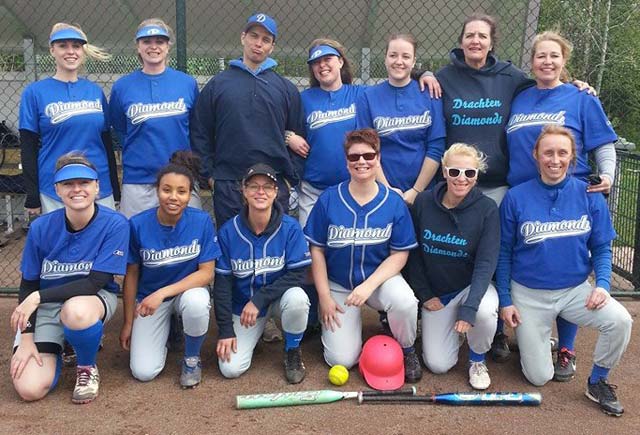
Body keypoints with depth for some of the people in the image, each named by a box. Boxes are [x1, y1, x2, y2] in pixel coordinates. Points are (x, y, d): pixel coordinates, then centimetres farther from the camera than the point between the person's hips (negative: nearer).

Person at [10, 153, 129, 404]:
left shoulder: (115, 224, -19)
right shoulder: (41, 228, -11)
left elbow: (95, 283, -20)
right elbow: (28, 285, 0)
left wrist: (38, 297, -23)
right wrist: (26, 338, -7)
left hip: (95, 298, -2)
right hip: (45, 306, 2)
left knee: (75, 310, -41)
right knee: (30, 390, -14)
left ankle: (87, 367, -7)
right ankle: (55, 347, 21)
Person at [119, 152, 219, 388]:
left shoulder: (202, 221, -18)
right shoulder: (138, 224, -16)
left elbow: (207, 273, -16)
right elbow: (131, 275, -4)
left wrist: (163, 292, -27)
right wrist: (128, 323, 2)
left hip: (188, 289, -1)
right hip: (149, 296, 1)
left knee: (197, 303, -38)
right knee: (143, 372, -11)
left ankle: (192, 358, -6)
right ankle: (165, 329, 22)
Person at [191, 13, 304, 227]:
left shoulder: (286, 88, 8)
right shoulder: (217, 84, 6)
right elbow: (200, 134, 6)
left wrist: (291, 178, 3)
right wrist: (209, 174, 0)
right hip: (228, 185, 0)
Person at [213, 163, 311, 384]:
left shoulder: (290, 227, -17)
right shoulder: (228, 231, -12)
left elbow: (297, 274, -17)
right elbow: (222, 282, -8)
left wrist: (259, 299, -25)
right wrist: (225, 330, -10)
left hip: (279, 297, -1)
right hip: (243, 304, 1)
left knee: (297, 298, -36)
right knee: (230, 369, -12)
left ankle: (292, 351, -5)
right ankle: (254, 335, 22)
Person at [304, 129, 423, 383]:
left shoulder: (394, 203, -10)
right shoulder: (328, 199, -10)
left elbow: (399, 254, -8)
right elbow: (317, 250, -4)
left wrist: (369, 286, -21)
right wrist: (324, 296, -7)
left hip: (379, 278, 0)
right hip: (338, 285, 0)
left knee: (404, 301, -35)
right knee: (341, 360, -8)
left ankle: (406, 349, -1)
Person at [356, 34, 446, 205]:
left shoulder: (429, 95, -1)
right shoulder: (368, 98, -1)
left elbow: (436, 148, -4)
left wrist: (416, 191, -9)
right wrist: (387, 189, -10)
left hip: (423, 191, 0)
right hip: (382, 191, 0)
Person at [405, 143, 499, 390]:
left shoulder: (487, 209, -15)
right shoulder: (423, 202, -9)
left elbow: (486, 262, -21)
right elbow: (413, 252, -1)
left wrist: (469, 307, -32)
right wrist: (424, 295, -5)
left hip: (472, 285, -1)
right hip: (435, 293, 2)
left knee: (484, 311, -37)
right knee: (437, 364, -5)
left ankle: (478, 360, -3)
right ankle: (451, 328, 29)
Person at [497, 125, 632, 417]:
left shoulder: (589, 196, -5)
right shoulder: (516, 197, -9)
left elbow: (601, 248, 3)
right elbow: (503, 252, -2)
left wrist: (602, 284, -15)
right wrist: (504, 300, -2)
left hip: (576, 290, 2)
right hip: (529, 294, -1)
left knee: (620, 320, -28)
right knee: (539, 377, 1)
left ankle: (598, 382, -1)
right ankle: (529, 337, 35)